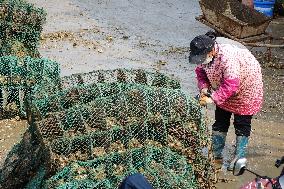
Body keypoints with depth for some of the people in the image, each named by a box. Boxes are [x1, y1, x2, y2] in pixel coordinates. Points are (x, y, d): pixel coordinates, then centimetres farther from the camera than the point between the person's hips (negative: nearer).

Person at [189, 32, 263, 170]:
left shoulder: (228, 57, -41)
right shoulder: (205, 52, -18)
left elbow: (231, 85, -39)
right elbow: (200, 70, -1)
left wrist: (213, 99, -36)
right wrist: (204, 87, -16)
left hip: (245, 87, -7)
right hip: (224, 90, 8)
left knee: (242, 124, 1)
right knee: (220, 121, 11)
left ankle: (239, 157, 11)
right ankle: (216, 155, 20)